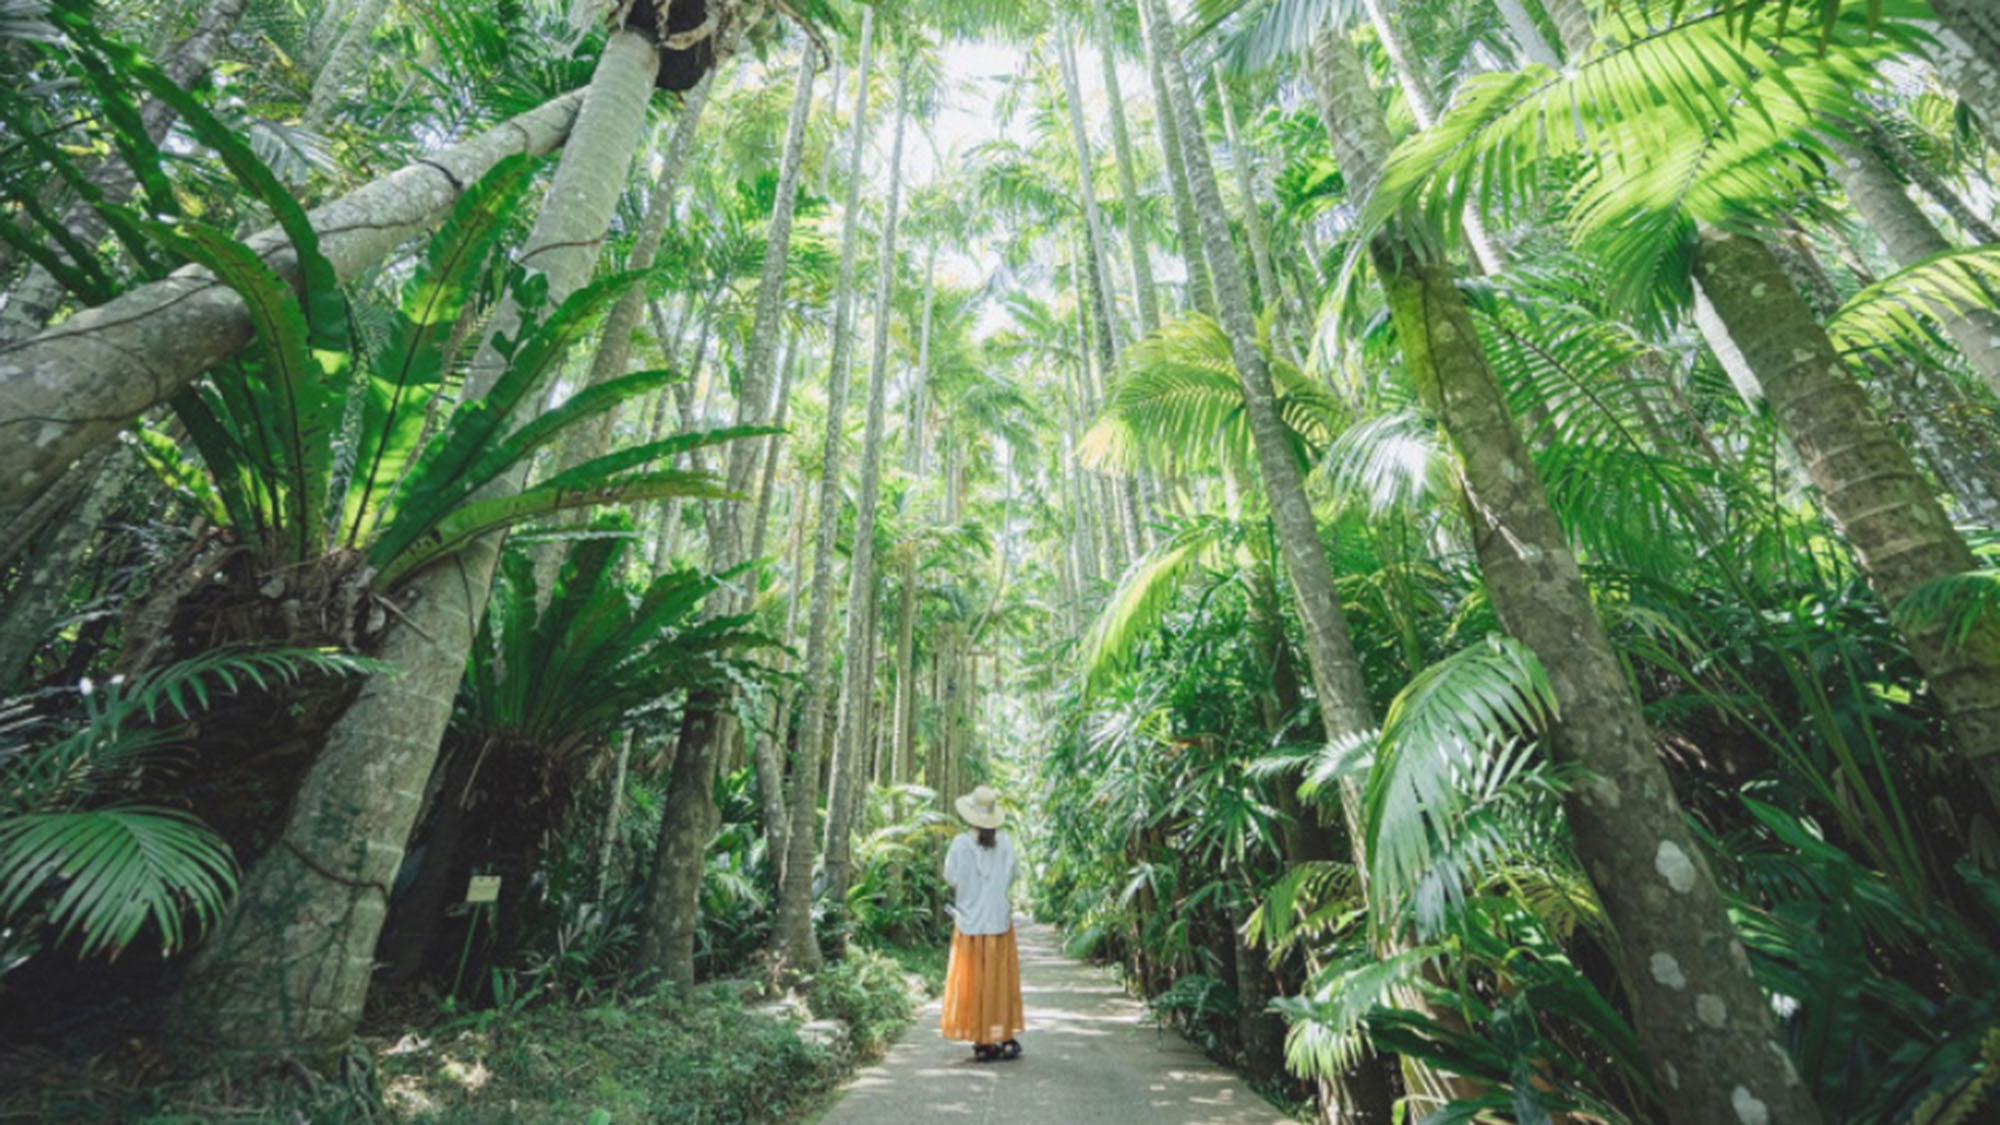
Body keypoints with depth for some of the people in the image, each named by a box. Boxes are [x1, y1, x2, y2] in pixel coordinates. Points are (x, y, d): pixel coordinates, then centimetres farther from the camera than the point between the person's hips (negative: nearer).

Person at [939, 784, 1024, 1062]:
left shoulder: (961, 843, -13)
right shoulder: (1004, 841, -7)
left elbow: (951, 878, -4)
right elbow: (1013, 875, 2)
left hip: (971, 922, -2)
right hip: (1000, 920, 2)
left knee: (974, 981, 10)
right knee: (1002, 980, 14)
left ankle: (982, 1042, 14)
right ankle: (1007, 1038, 20)